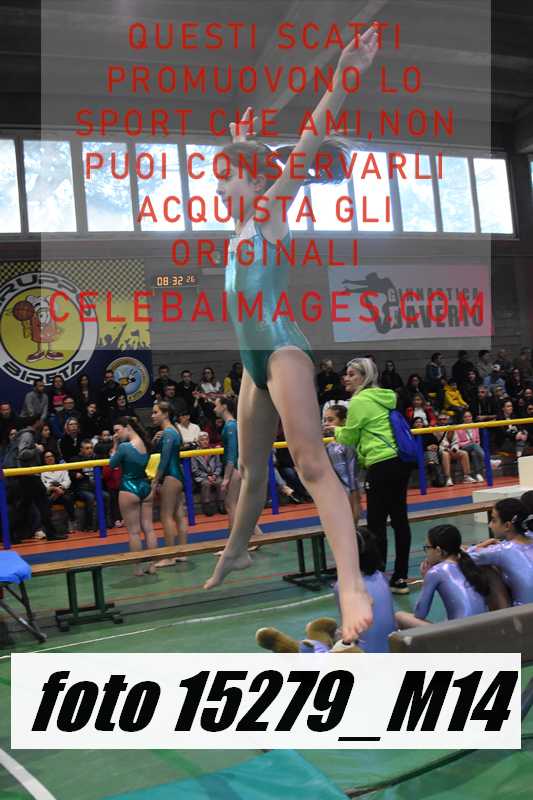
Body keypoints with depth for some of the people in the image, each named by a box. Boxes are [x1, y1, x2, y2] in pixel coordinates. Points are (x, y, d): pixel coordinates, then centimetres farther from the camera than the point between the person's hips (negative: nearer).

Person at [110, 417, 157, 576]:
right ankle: (152, 565, 12)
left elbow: (112, 464, -4)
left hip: (129, 489, -7)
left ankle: (138, 567, 8)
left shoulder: (124, 446, -17)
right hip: (146, 487, 7)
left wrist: (115, 445, -2)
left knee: (134, 531, 2)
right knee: (148, 528, 9)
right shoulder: (145, 443, 4)